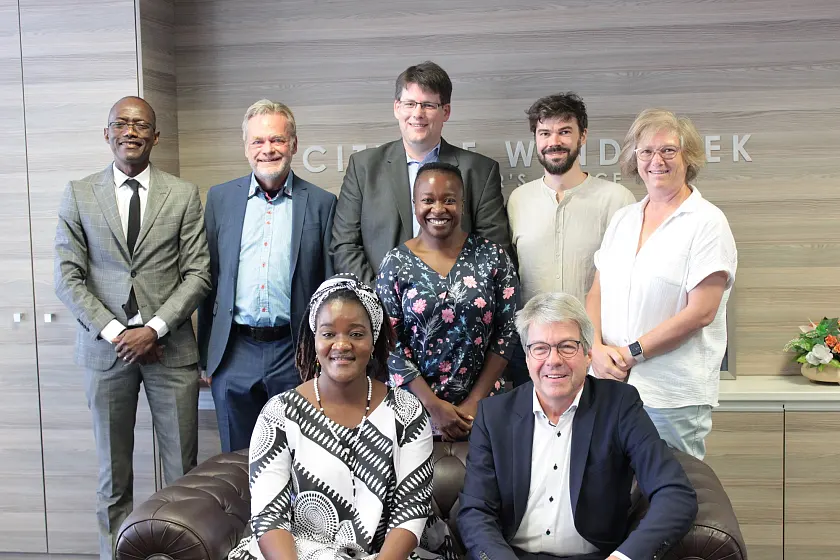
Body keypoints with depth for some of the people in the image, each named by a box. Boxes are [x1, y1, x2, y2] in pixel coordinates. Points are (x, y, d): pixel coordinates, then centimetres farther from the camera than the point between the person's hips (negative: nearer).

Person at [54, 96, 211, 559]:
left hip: (169, 347, 0)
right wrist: (113, 331, -9)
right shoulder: (78, 195, 5)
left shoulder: (183, 195, 4)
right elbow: (68, 277, 1)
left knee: (182, 470, 3)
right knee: (113, 473, 8)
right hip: (105, 348, 1)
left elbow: (198, 273, 0)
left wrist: (154, 328, -11)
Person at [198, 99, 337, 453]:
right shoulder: (220, 198, 7)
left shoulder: (321, 203, 2)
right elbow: (209, 277, 9)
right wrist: (206, 355, 8)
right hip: (233, 356, 2)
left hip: (295, 356, -1)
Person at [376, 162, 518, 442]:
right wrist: (433, 405, -11)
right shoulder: (396, 263, -3)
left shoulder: (493, 257, -2)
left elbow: (507, 332, -2)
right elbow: (389, 343, -5)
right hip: (416, 402, 0)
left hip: (481, 401, 1)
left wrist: (475, 401, -7)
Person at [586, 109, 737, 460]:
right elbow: (597, 293, 13)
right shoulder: (622, 220, 14)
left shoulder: (707, 223, -4)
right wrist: (597, 348, -5)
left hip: (673, 395, -5)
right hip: (610, 384, 5)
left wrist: (632, 352, -13)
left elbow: (701, 312, -12)